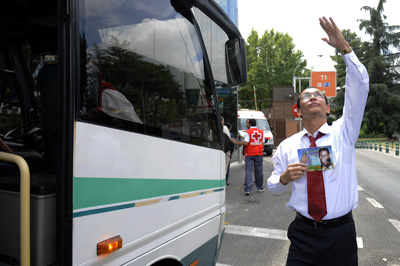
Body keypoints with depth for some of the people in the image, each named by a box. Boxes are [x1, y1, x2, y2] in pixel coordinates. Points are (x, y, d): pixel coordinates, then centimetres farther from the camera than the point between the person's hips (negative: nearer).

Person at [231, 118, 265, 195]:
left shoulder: (248, 132, -8)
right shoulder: (261, 132, 8)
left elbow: (246, 143, -16)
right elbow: (263, 143, 8)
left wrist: (236, 142, -8)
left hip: (249, 154, -4)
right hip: (259, 154, 4)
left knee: (248, 171, -4)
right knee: (259, 171, 14)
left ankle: (248, 189, -10)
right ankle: (260, 187, 24)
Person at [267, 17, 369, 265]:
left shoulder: (343, 132, 0)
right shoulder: (287, 146, 1)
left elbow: (360, 87, -11)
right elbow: (273, 186, 9)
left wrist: (344, 47, -18)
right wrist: (284, 178, -14)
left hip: (341, 234, 0)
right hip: (303, 234, 0)